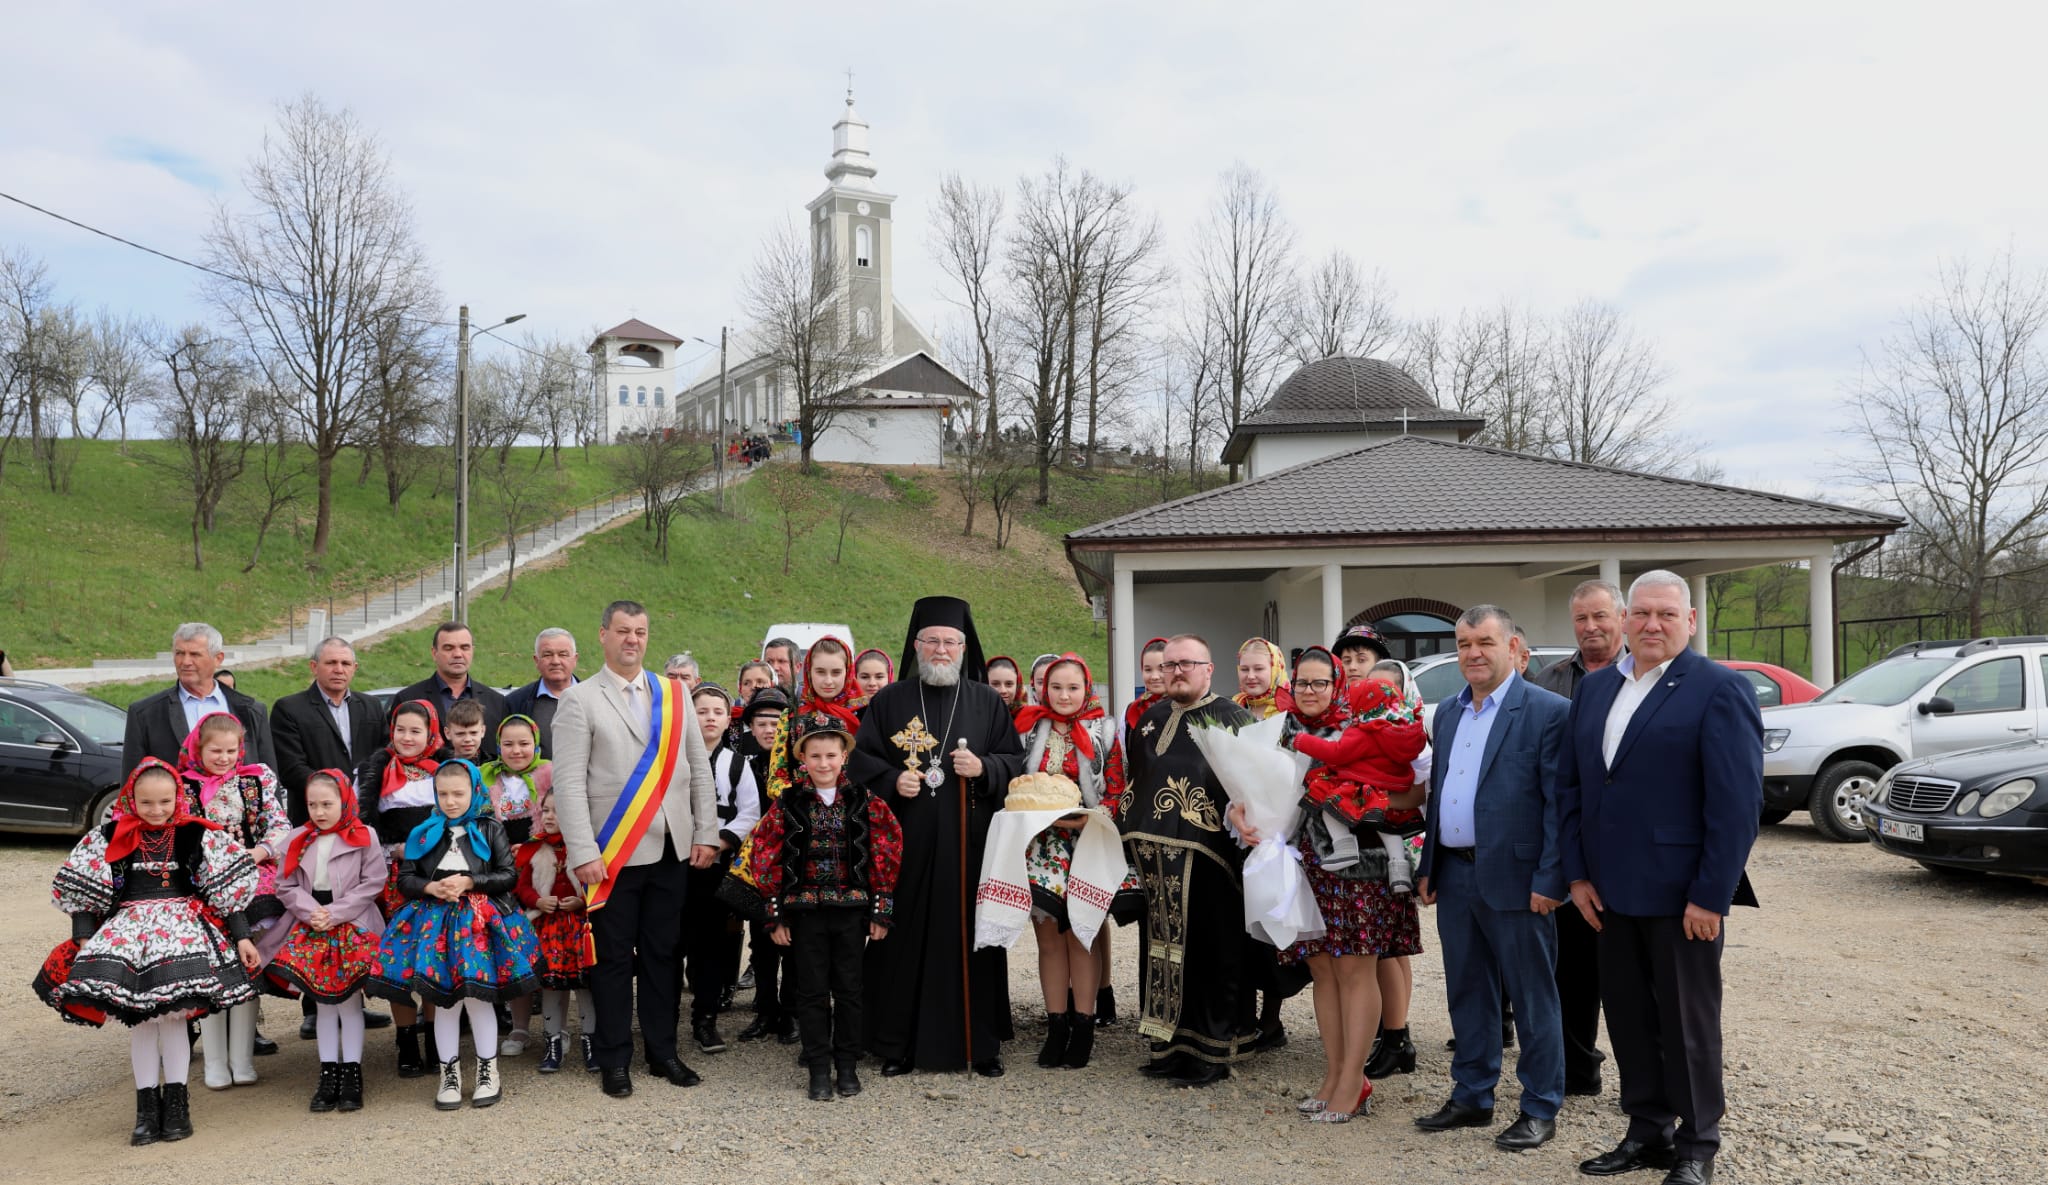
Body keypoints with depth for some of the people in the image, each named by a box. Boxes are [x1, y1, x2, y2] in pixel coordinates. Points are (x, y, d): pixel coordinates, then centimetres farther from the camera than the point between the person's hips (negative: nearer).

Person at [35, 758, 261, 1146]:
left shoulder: (200, 836, 3)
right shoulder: (109, 838, 6)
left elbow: (229, 888, 3)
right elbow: (81, 892, 8)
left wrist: (241, 937, 0)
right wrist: (84, 940, -2)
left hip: (184, 923, -1)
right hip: (127, 924, 2)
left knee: (174, 1013, -12)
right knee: (139, 1018, -7)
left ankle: (175, 1102, 1)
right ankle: (146, 1105, 4)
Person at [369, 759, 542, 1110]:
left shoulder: (490, 830, 5)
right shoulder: (424, 833, 11)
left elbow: (509, 876, 0)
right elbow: (405, 879, 8)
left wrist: (469, 882, -12)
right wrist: (431, 887, -11)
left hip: (480, 921, -2)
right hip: (434, 920, 2)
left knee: (478, 994, -9)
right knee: (444, 999, 1)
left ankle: (488, 1070, 8)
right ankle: (450, 1073, 15)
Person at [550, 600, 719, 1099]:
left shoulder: (674, 695, 10)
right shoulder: (580, 700, -2)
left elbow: (699, 770, 11)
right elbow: (569, 782, -8)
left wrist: (706, 833, 5)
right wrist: (583, 853, -14)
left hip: (671, 851, 3)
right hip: (613, 854, -3)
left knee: (662, 953, 11)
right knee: (614, 957, 5)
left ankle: (662, 1050, 23)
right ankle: (614, 1059, 18)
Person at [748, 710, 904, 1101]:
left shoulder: (864, 801, -1)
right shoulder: (788, 803, -2)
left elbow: (887, 852, 1)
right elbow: (766, 856, 0)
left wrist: (881, 910, -2)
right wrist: (776, 915, -3)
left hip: (852, 909, 0)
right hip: (805, 911, 0)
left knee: (849, 989, 8)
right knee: (812, 992, 6)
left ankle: (847, 1066, 21)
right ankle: (819, 1070, 16)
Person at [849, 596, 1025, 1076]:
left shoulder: (988, 702, 9)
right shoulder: (889, 700, 8)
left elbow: (1016, 761, 7)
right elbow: (860, 758, 7)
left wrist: (983, 767, -11)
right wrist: (893, 779, -10)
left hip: (970, 842, 0)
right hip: (906, 841, 0)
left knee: (971, 935, 2)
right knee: (905, 937, 1)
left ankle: (980, 1042, 13)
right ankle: (899, 1044, 12)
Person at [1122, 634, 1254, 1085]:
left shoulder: (1231, 719, -1)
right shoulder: (1150, 720, 17)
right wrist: (1129, 837, 18)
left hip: (1208, 857, -6)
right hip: (1155, 855, 6)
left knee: (1210, 955, 0)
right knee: (1162, 948, 10)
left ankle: (1212, 1051, 9)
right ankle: (1171, 1044, 20)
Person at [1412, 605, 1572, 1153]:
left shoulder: (1547, 711, -9)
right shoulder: (1448, 712, 12)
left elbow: (1559, 803, -12)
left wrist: (1549, 880, -16)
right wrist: (1429, 867, 14)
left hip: (1514, 879, -7)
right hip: (1455, 876, 7)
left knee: (1532, 998, 5)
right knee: (1467, 994, 16)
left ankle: (1540, 1110, 18)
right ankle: (1471, 1097, 29)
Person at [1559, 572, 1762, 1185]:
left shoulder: (1719, 690, -9)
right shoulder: (1594, 687, 10)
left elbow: (1737, 802, -14)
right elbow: (1570, 785, 11)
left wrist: (1710, 896, -16)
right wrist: (1578, 874, 4)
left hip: (1681, 894, -6)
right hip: (1610, 892, 6)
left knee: (1688, 1022, 7)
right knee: (1627, 1017, 13)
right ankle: (1648, 1133, 28)